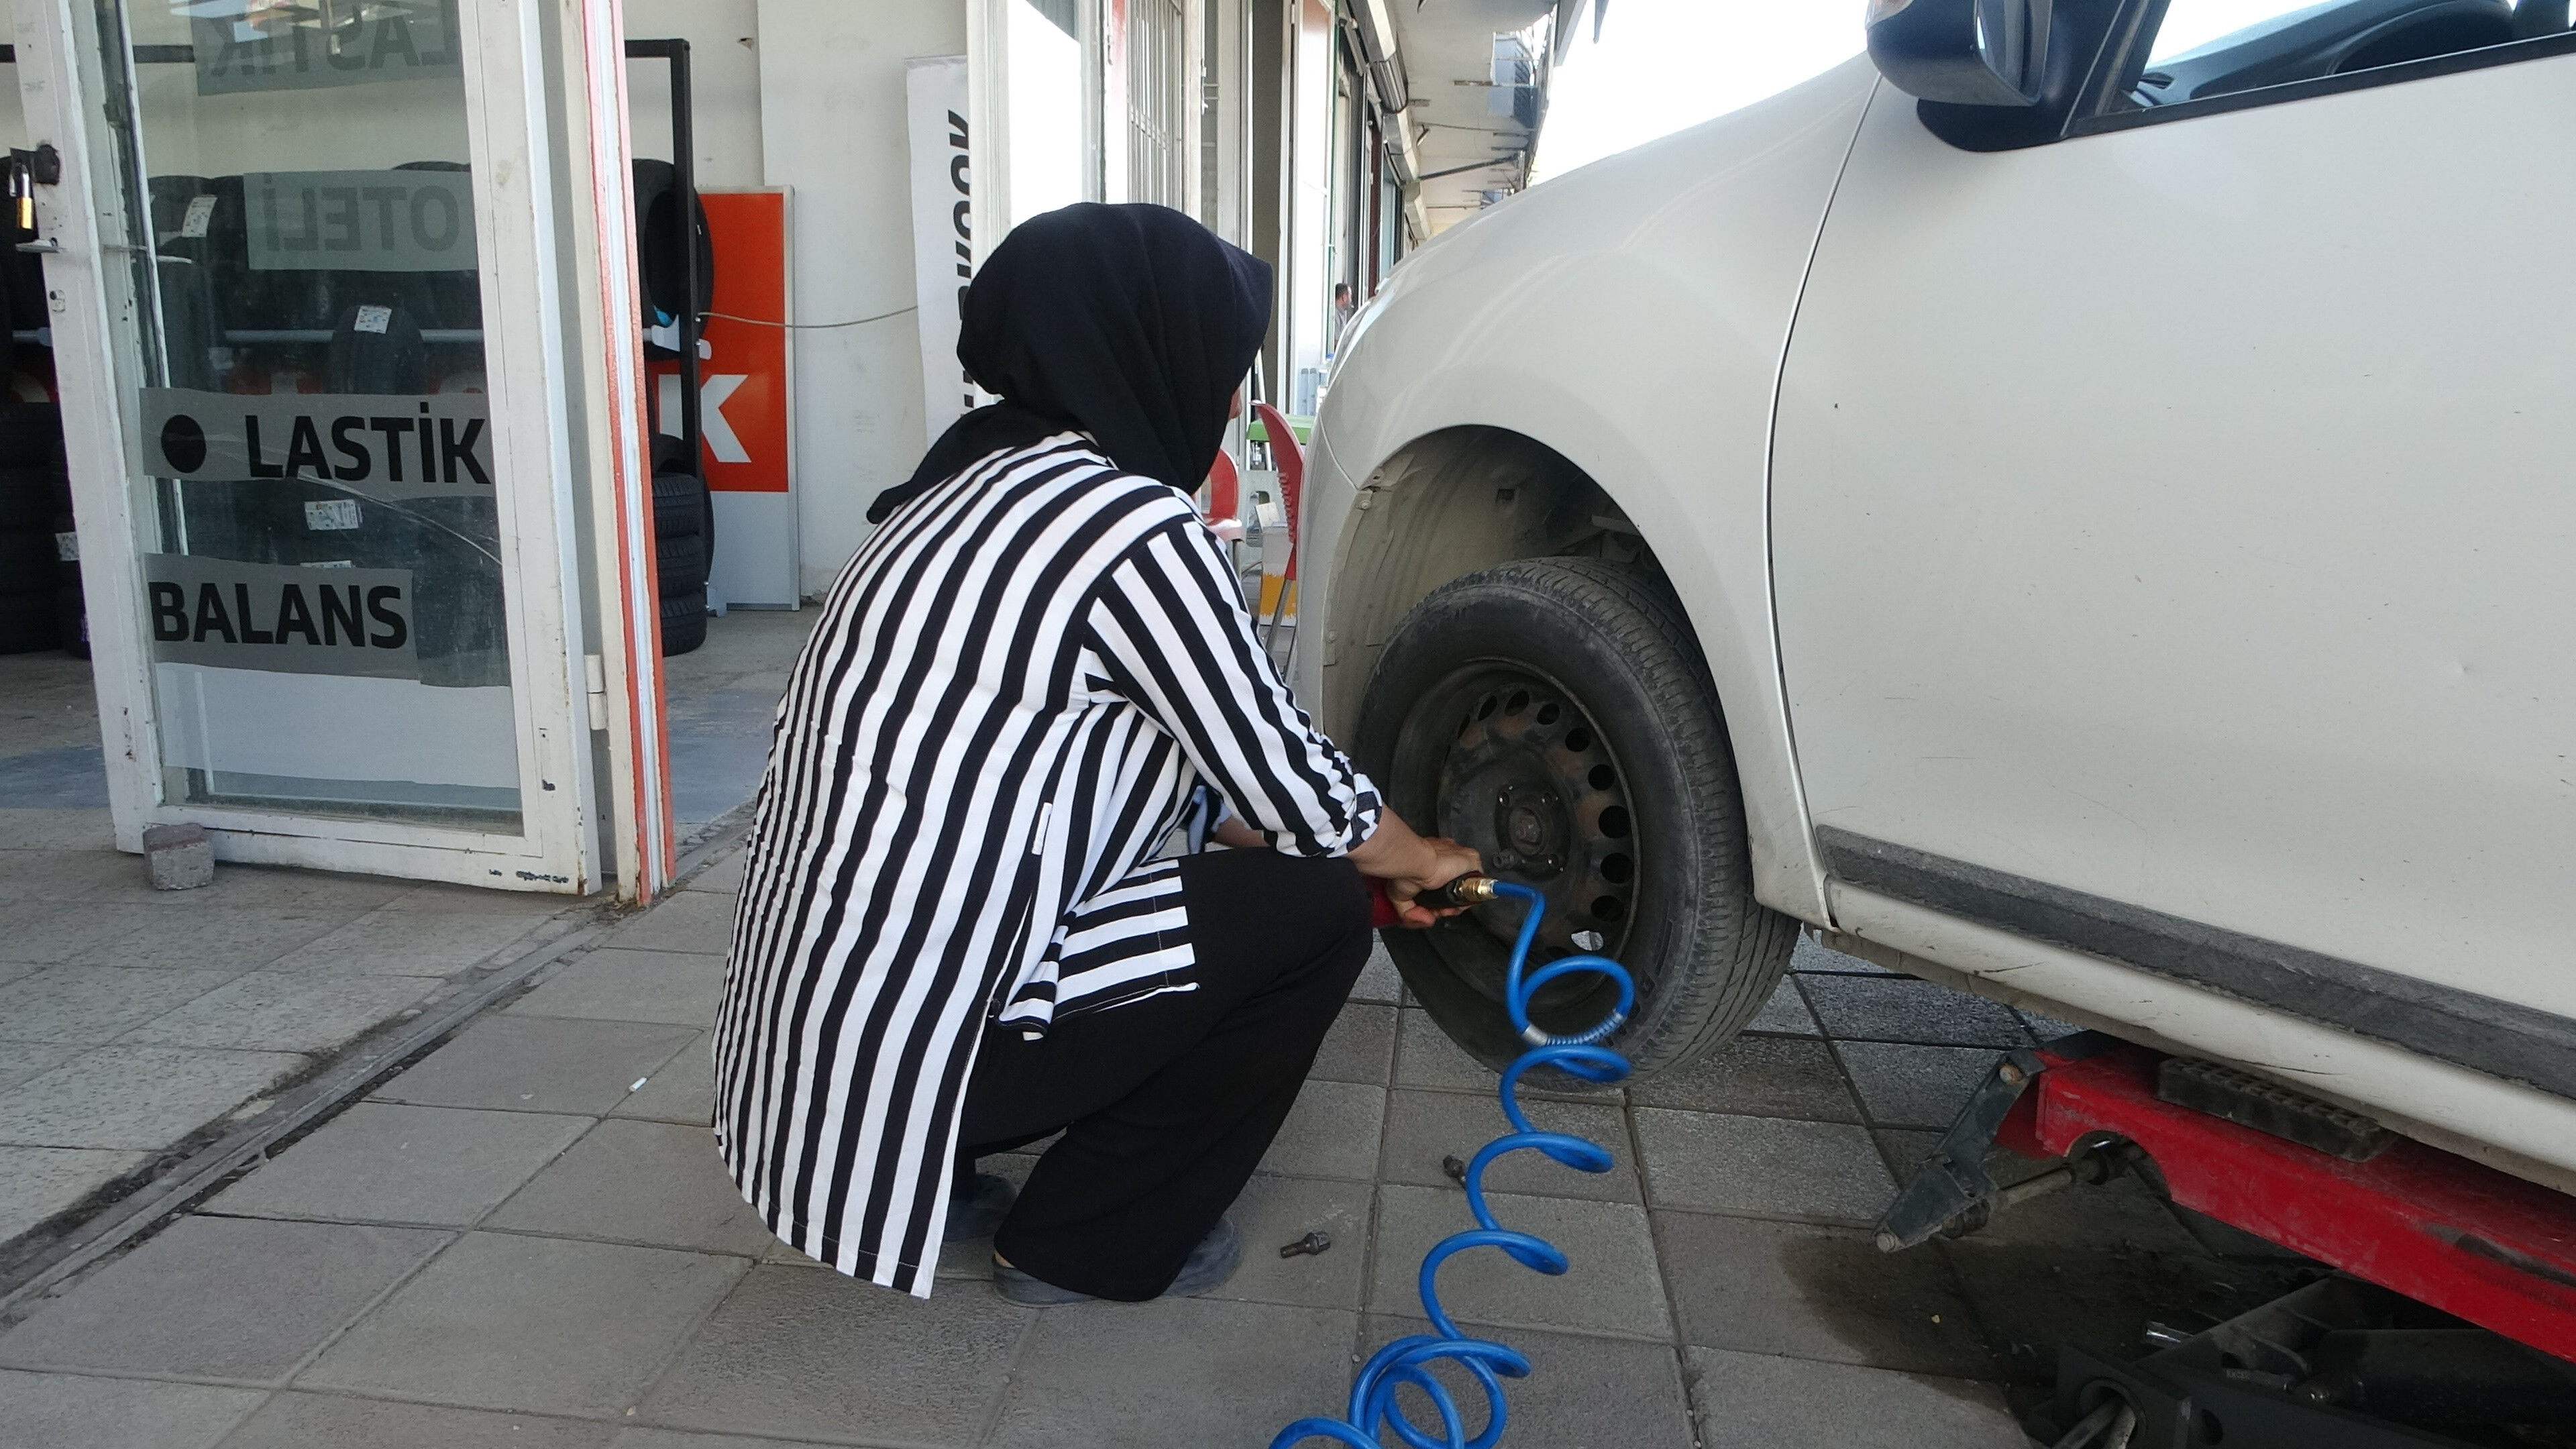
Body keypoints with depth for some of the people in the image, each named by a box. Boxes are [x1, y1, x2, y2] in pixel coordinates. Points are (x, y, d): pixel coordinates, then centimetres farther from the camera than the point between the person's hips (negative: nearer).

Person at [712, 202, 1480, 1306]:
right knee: (1312, 911, -3)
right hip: (910, 1039, -9)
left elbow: (1187, 771, 20)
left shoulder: (981, 478, 12)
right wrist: (1420, 861, 13)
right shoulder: (1135, 524, -18)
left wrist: (1374, 849, 24)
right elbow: (1287, 779, -8)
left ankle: (926, 1180, 21)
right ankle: (1088, 1245, 10)